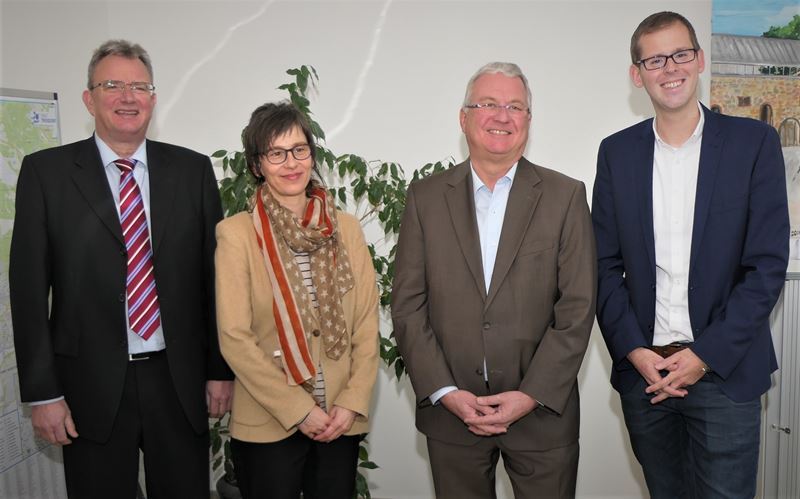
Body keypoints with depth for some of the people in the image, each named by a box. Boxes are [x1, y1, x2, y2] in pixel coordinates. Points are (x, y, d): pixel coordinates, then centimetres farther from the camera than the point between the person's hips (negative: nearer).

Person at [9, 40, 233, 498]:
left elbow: (214, 274, 4)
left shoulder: (193, 169, 3)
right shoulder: (46, 171, -1)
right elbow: (29, 286, -2)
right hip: (92, 388, -1)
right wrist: (42, 392, -5)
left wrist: (221, 369, 4)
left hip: (181, 381, 2)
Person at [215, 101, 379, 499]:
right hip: (267, 426, -3)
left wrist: (352, 402, -7)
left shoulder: (346, 228, 3)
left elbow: (367, 324, 3)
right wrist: (299, 410, -11)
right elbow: (234, 337, -10)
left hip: (341, 422, 3)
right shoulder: (236, 233, -6)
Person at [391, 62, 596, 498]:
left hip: (541, 411, 0)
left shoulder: (566, 196, -1)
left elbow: (577, 310, -5)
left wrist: (531, 395, -11)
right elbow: (407, 305, -1)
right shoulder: (426, 197, 2)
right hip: (450, 413, 1)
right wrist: (446, 392, -8)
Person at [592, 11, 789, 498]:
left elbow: (767, 264, -7)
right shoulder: (616, 152, 4)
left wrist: (706, 356, -13)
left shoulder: (754, 142, -3)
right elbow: (605, 265, 3)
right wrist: (634, 351, -8)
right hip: (642, 368, 2)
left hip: (724, 369, -2)